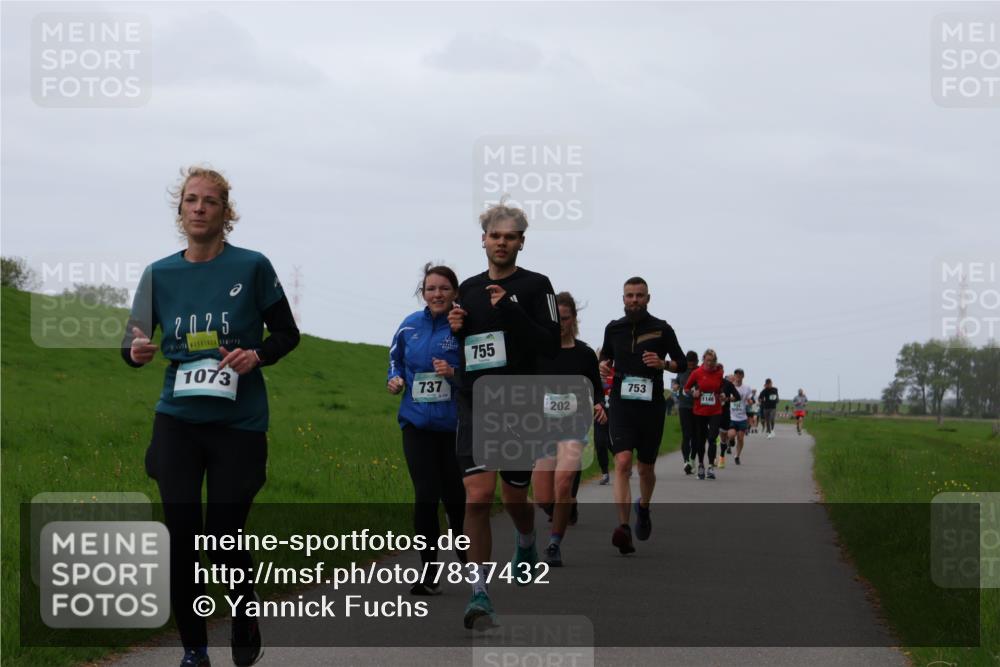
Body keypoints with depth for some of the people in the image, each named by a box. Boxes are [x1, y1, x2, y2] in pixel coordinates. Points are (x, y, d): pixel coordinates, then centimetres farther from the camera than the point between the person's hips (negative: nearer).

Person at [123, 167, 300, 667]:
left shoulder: (251, 267, -3)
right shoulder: (159, 274, 4)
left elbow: (287, 334, 5)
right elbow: (133, 343, 9)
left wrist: (257, 354, -15)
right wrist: (137, 352, -14)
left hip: (239, 423, -2)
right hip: (177, 422, 2)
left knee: (224, 536, -2)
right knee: (180, 536, -2)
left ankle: (243, 623, 27)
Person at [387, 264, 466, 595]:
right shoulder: (410, 325, 6)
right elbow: (396, 357, 23)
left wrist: (455, 373, -21)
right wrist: (394, 379, 4)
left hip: (457, 426, -3)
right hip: (418, 424, 3)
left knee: (455, 497, 5)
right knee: (425, 497, -4)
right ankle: (428, 574, 4)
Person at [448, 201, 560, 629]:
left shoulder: (535, 286, -1)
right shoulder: (468, 289, 12)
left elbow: (551, 347, -11)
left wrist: (511, 311, -19)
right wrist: (454, 329, 1)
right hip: (474, 405, 2)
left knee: (514, 498, 11)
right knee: (477, 496, -13)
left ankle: (526, 546, 47)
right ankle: (479, 594, -12)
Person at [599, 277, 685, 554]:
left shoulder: (662, 329, 1)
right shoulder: (613, 329, 8)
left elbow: (681, 362, 8)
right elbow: (605, 355, 24)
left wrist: (663, 364, -12)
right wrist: (604, 366, 0)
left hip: (651, 406, 0)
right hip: (622, 404, 0)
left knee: (646, 468, 12)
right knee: (623, 462, -18)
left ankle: (643, 508, 44)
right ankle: (623, 527, -26)